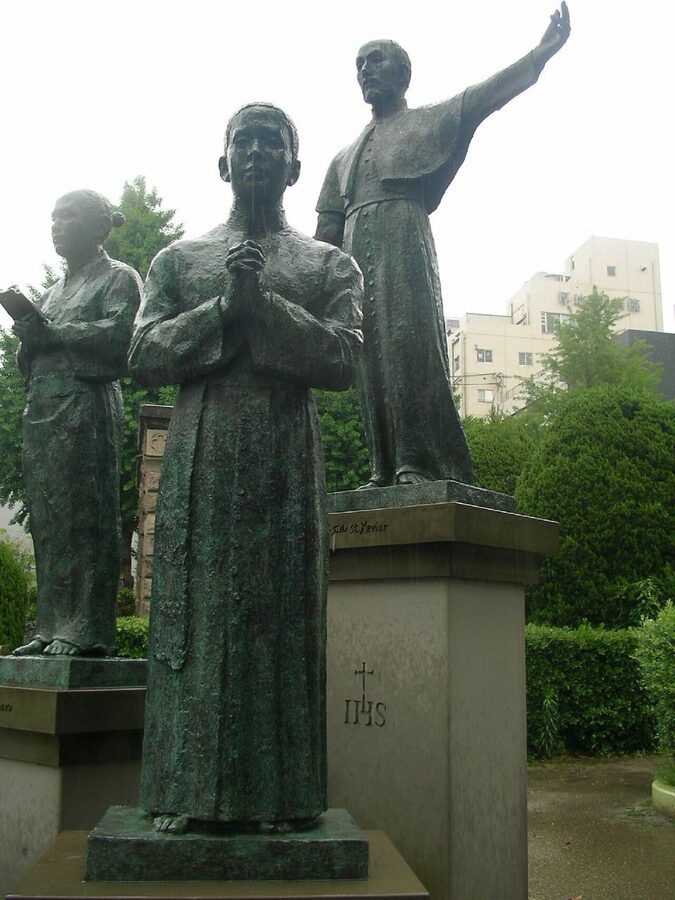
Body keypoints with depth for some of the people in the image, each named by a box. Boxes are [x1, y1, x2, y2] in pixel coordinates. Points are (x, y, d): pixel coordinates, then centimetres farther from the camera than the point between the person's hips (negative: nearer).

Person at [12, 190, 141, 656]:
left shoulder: (118, 277, 6)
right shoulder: (56, 288, 27)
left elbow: (119, 333, -12)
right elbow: (27, 360, 25)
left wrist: (54, 333, -10)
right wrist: (29, 339, 3)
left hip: (86, 406, -7)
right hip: (42, 408, 7)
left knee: (84, 515, -9)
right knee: (47, 520, 3)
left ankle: (87, 629, -7)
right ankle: (53, 626, 6)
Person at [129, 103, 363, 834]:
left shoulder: (330, 266, 13)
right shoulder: (178, 261, 16)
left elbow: (342, 360, -2)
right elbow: (143, 356, 3)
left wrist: (265, 302, -12)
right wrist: (222, 307, -9)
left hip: (286, 458, 0)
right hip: (199, 457, 1)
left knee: (282, 614, -2)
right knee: (195, 611, -2)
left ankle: (278, 795, 4)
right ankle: (188, 791, 4)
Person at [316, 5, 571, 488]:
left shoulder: (427, 123, 17)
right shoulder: (345, 157, 30)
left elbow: (481, 98, 1)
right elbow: (326, 231, 25)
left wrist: (541, 53, -13)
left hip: (404, 247, -5)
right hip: (355, 259, 5)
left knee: (410, 347, -17)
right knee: (371, 360, -4)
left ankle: (422, 463, -20)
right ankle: (386, 469, -5)